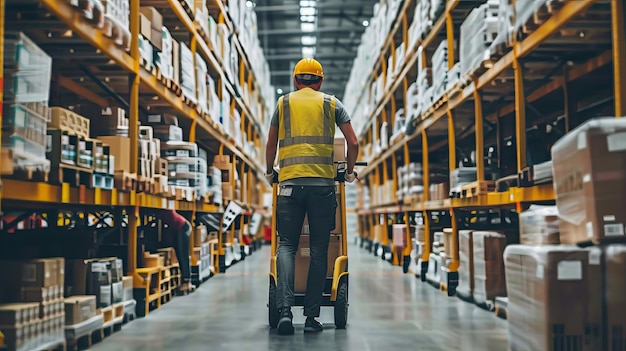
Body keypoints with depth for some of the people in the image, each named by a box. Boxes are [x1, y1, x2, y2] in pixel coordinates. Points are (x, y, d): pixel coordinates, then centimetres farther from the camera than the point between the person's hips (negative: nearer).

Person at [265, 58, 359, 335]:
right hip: (323, 183, 0)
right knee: (319, 249, 4)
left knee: (287, 245, 3)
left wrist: (270, 172, 34)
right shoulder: (331, 103, 12)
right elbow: (353, 143, 8)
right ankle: (311, 316, 5)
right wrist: (350, 171, 24)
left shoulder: (283, 102, 15)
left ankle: (285, 309, -15)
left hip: (290, 181, 0)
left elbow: (271, 145, 18)